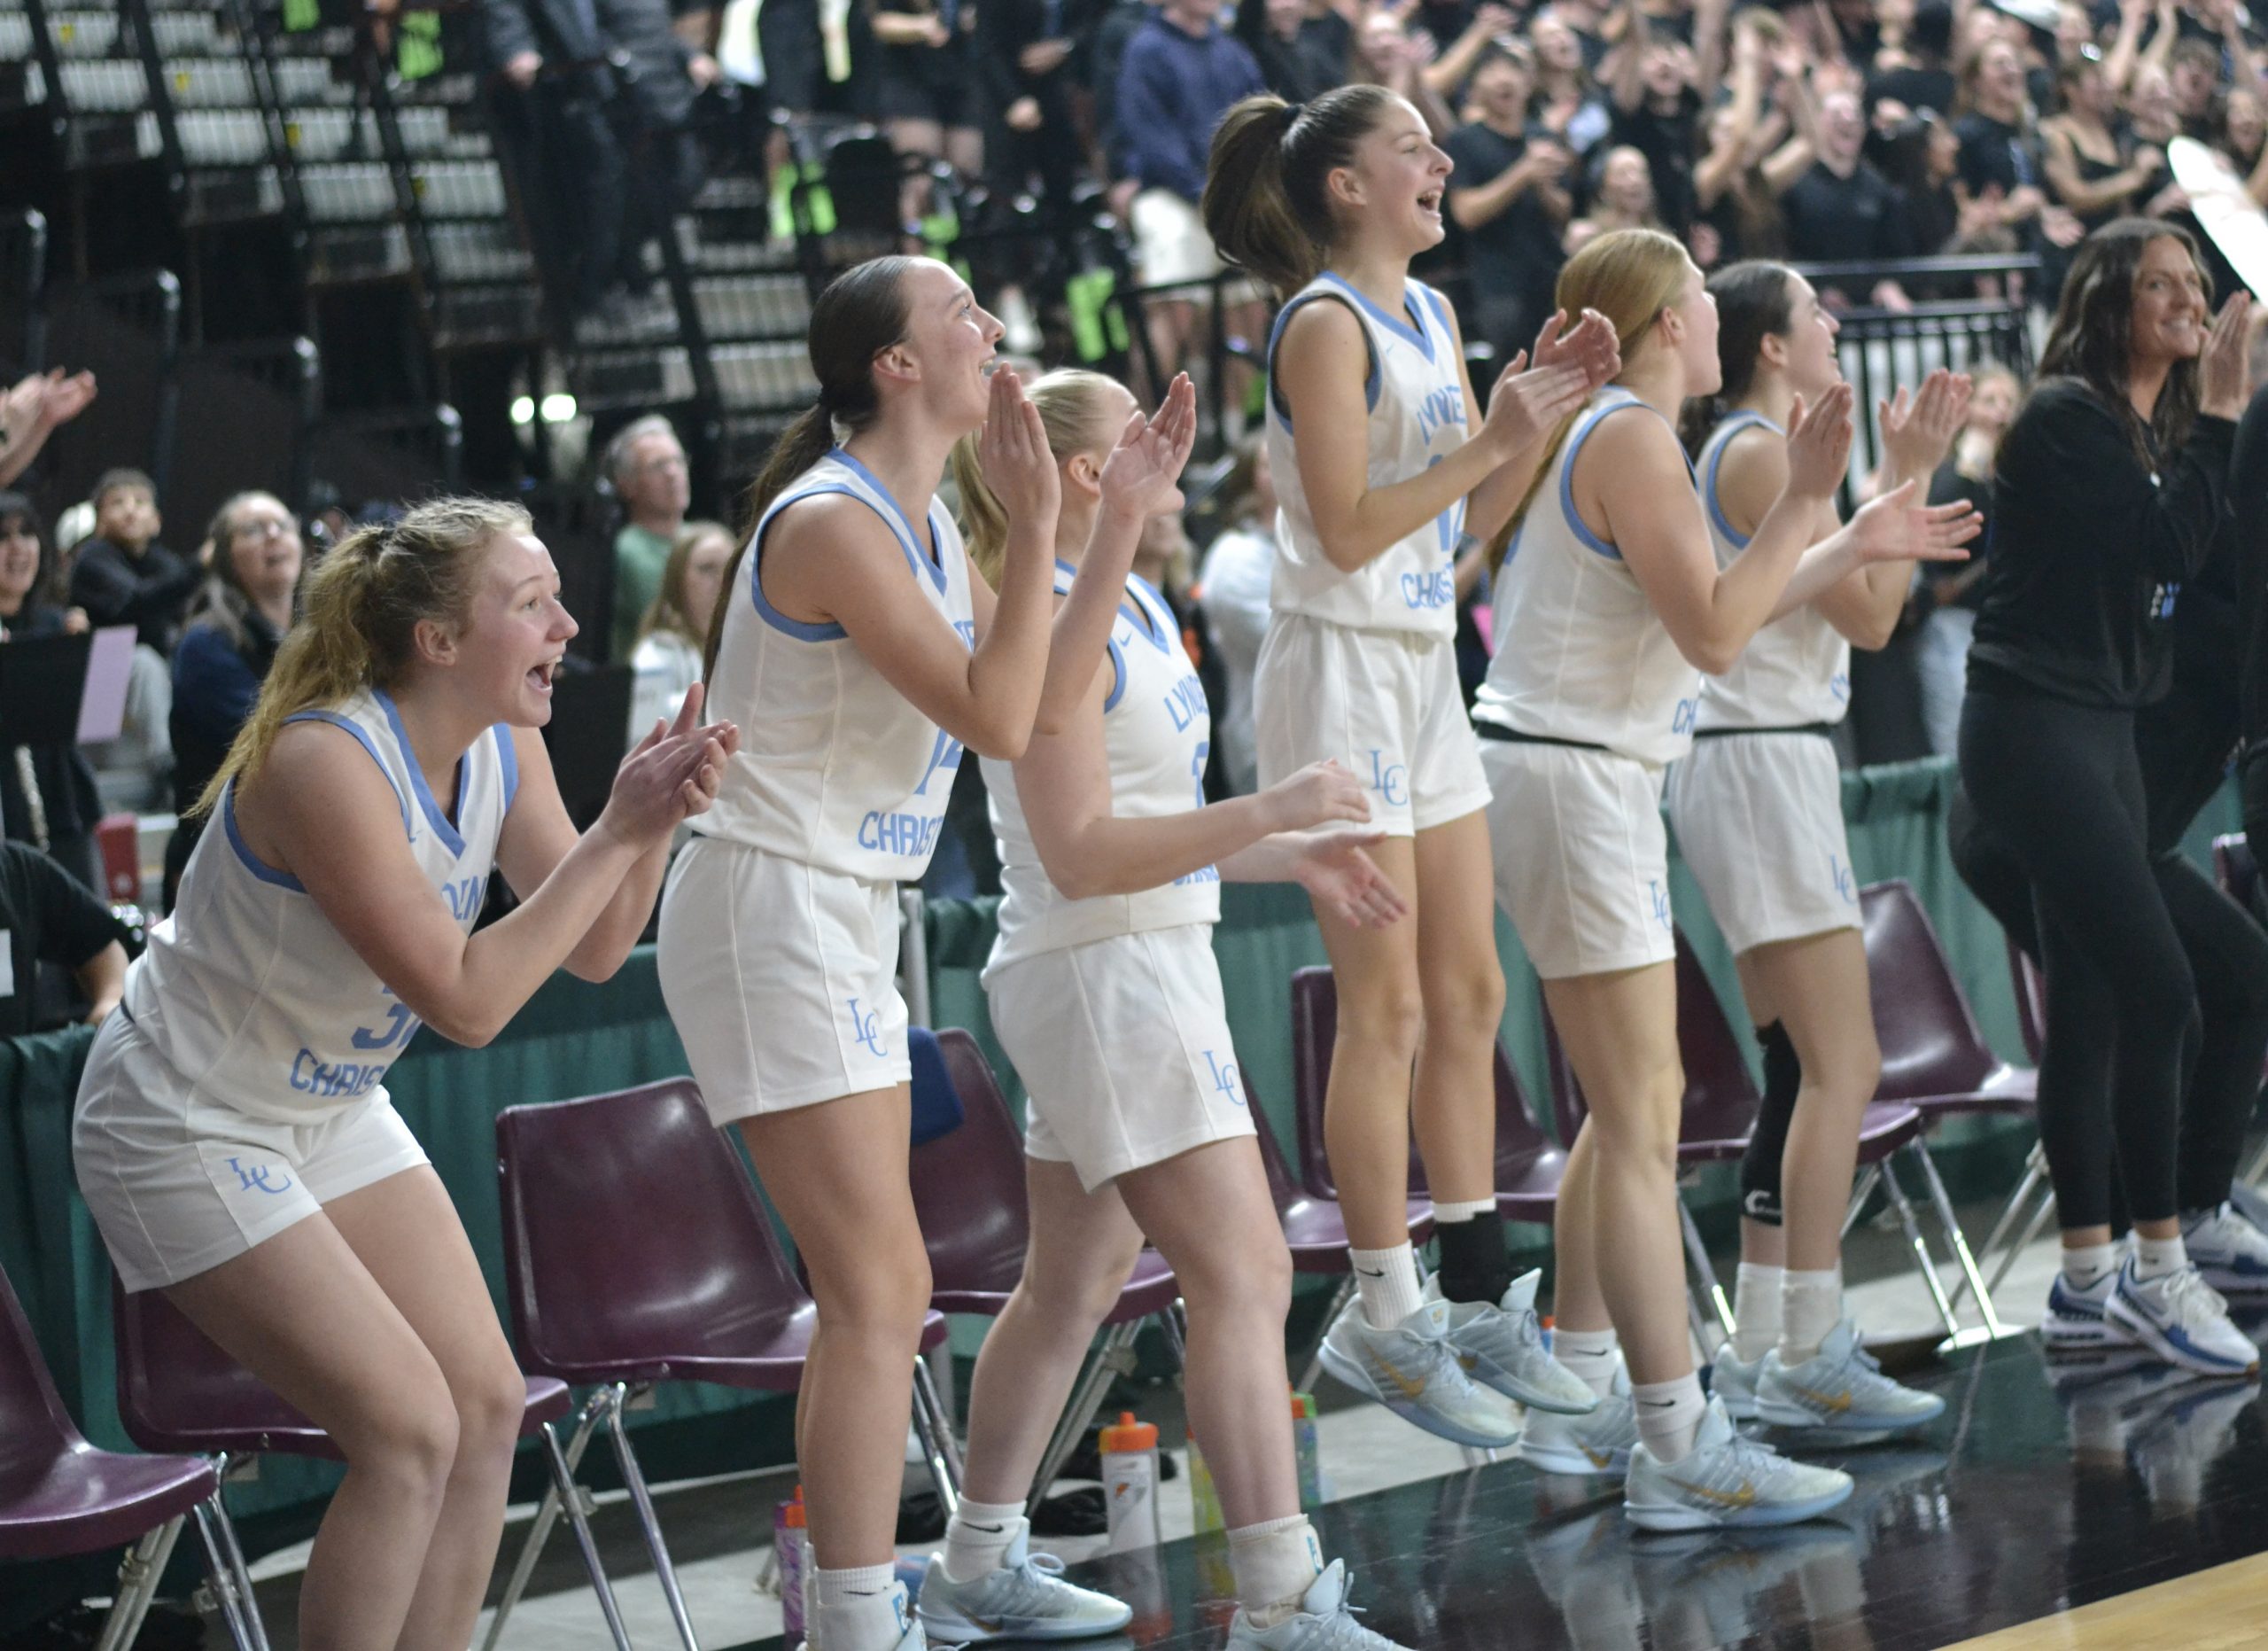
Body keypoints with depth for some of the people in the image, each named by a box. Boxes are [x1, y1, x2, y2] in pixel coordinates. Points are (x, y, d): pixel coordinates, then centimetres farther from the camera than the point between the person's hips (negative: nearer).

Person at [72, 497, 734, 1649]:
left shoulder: (503, 751, -6)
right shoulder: (327, 763, -30)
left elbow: (593, 951, -1)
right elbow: (465, 1001, -31)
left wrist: (655, 822, -19)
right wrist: (615, 832, -30)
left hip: (330, 1106, 8)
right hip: (187, 1122, -8)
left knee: (488, 1406, 3)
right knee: (411, 1430, -14)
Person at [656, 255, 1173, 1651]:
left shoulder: (926, 523, 12)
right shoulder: (833, 525, -18)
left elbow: (1049, 692, 10)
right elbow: (994, 719, -22)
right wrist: (1037, 524, -20)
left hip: (847, 918, 10)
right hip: (772, 908, -10)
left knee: (872, 1294, 13)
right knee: (881, 1290, -12)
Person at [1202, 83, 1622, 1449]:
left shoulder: (1430, 314, 13)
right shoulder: (1327, 323, -13)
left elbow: (1474, 516, 14)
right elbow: (1347, 529, -19)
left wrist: (1544, 409, 1)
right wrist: (1493, 438, -19)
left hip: (1425, 670, 9)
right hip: (1342, 670, -9)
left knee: (1470, 993, 11)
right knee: (1389, 1008, -6)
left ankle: (1477, 1296, 19)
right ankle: (1384, 1319, 2)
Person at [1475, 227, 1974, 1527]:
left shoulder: (1614, 433, 17)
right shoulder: (1635, 440, -15)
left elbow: (1711, 608, 21)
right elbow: (1713, 636, -21)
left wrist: (1858, 544, 23)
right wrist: (1806, 499, -18)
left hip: (1592, 783, 11)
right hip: (1574, 777, -11)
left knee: (1639, 1105, 16)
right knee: (1640, 1118, -10)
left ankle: (1579, 1397, 23)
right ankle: (1680, 1450, -9)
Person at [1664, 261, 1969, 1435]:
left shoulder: (1749, 449, 18)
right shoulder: (1763, 453, -12)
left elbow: (1853, 605, 19)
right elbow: (1868, 614, -14)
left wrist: (1900, 467, 18)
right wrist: (1905, 476, -6)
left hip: (1754, 766, 11)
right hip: (1766, 763, -11)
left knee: (1812, 1070, 12)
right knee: (1838, 1071, -11)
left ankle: (1760, 1355, 14)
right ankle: (1810, 1360, -11)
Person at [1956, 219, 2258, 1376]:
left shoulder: (2153, 428, 16)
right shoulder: (2066, 417, -12)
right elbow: (2169, 545, -19)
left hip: (2099, 727, 10)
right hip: (2034, 725, -10)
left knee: (2092, 1005, 9)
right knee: (2158, 989, -14)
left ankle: (2089, 1282, 14)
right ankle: (2159, 1270, -7)